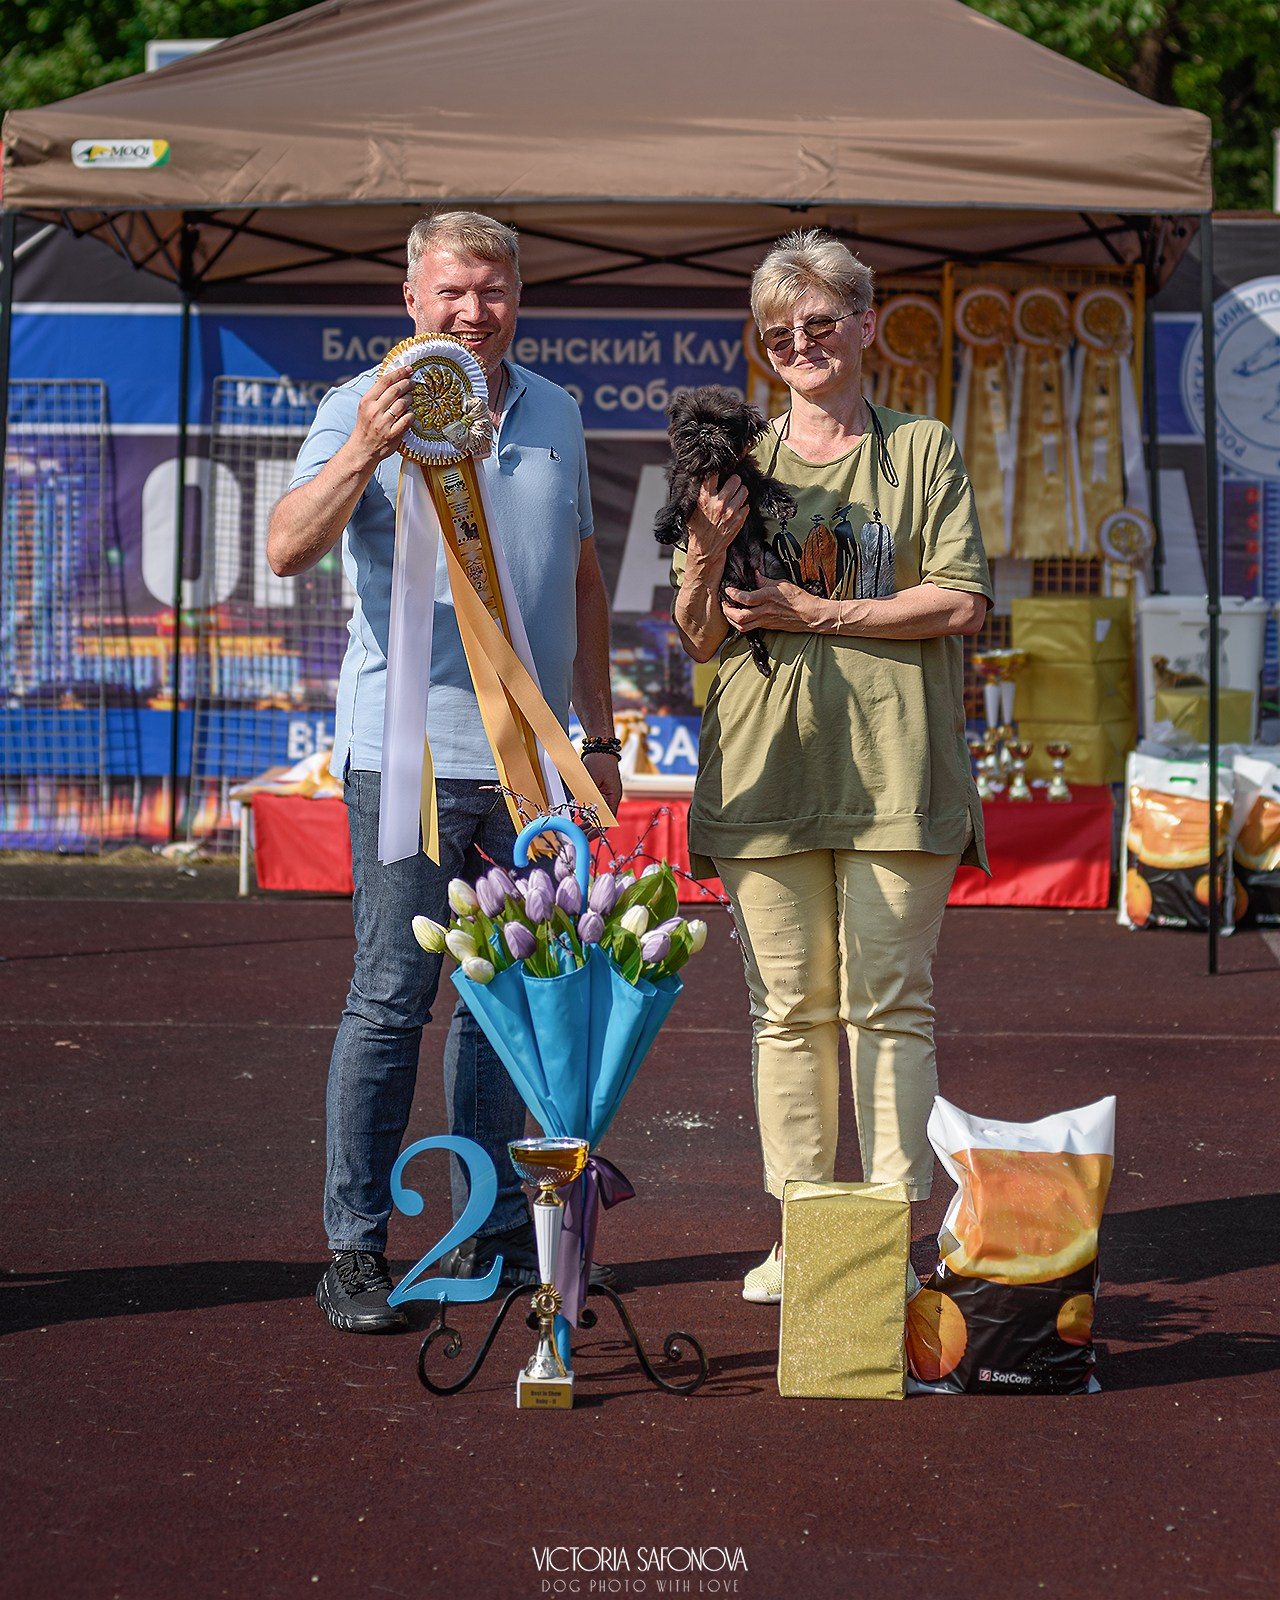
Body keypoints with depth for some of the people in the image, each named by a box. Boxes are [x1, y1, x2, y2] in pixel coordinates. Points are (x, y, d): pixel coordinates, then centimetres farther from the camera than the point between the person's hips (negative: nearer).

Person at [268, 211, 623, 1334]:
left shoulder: (555, 416, 13)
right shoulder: (365, 409, -3)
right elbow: (289, 551, -17)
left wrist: (599, 732, 19)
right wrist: (361, 455, -34)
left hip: (533, 760, 5)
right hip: (409, 754, -5)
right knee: (391, 1000, -6)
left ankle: (494, 1230, 21)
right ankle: (355, 1246, 0)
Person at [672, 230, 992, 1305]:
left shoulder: (924, 450, 8)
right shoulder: (738, 461, 14)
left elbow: (961, 603, -3)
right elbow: (702, 639, 11)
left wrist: (816, 614, -9)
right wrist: (708, 557, -9)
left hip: (894, 766, -2)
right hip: (768, 769, 2)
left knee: (887, 1003, -2)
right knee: (788, 1007, 2)